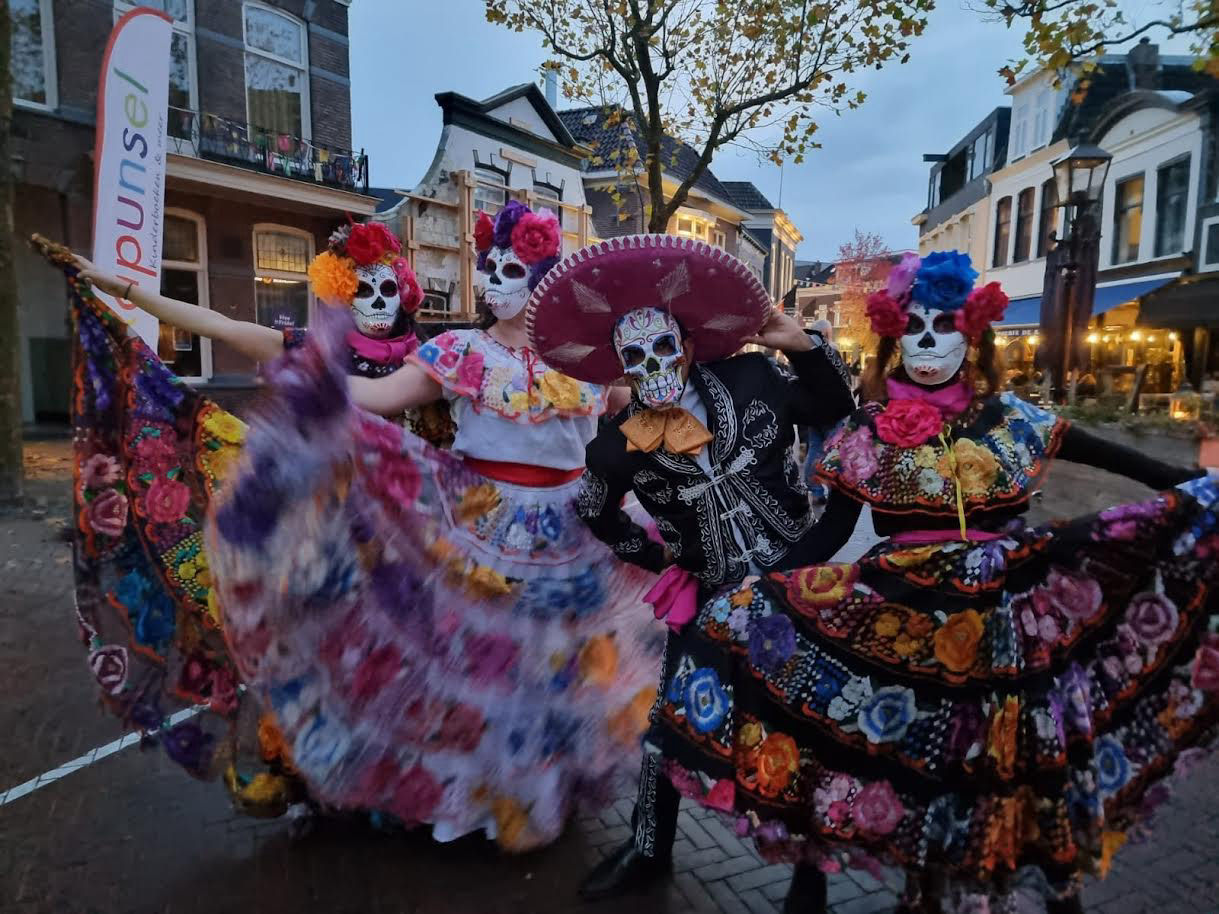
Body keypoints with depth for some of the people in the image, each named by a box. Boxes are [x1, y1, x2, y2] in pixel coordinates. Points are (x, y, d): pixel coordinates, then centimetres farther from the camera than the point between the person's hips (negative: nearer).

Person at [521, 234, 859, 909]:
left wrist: (804, 346, -13)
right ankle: (647, 851, 34)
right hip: (709, 597, 1)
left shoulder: (754, 380, -12)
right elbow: (592, 514, 10)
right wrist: (655, 555, 6)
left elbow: (836, 415, 1)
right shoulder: (619, 443, -9)